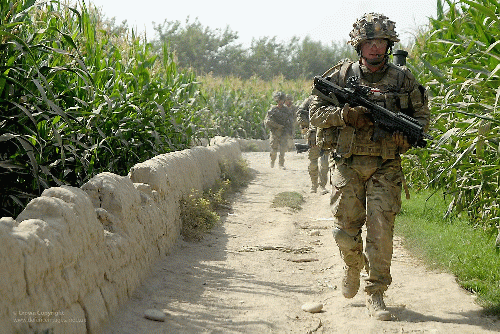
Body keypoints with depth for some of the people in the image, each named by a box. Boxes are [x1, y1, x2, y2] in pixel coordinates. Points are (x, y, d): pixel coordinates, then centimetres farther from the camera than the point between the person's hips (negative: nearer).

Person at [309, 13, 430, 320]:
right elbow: (316, 111, 4)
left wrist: (409, 136, -9)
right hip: (348, 165, 0)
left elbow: (422, 115, 12)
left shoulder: (403, 79, 6)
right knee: (346, 230, 2)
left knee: (381, 230, -8)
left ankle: (376, 294, 2)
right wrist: (345, 115, -14)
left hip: (385, 168, 0)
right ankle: (354, 267, 35)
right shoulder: (342, 75, 5)